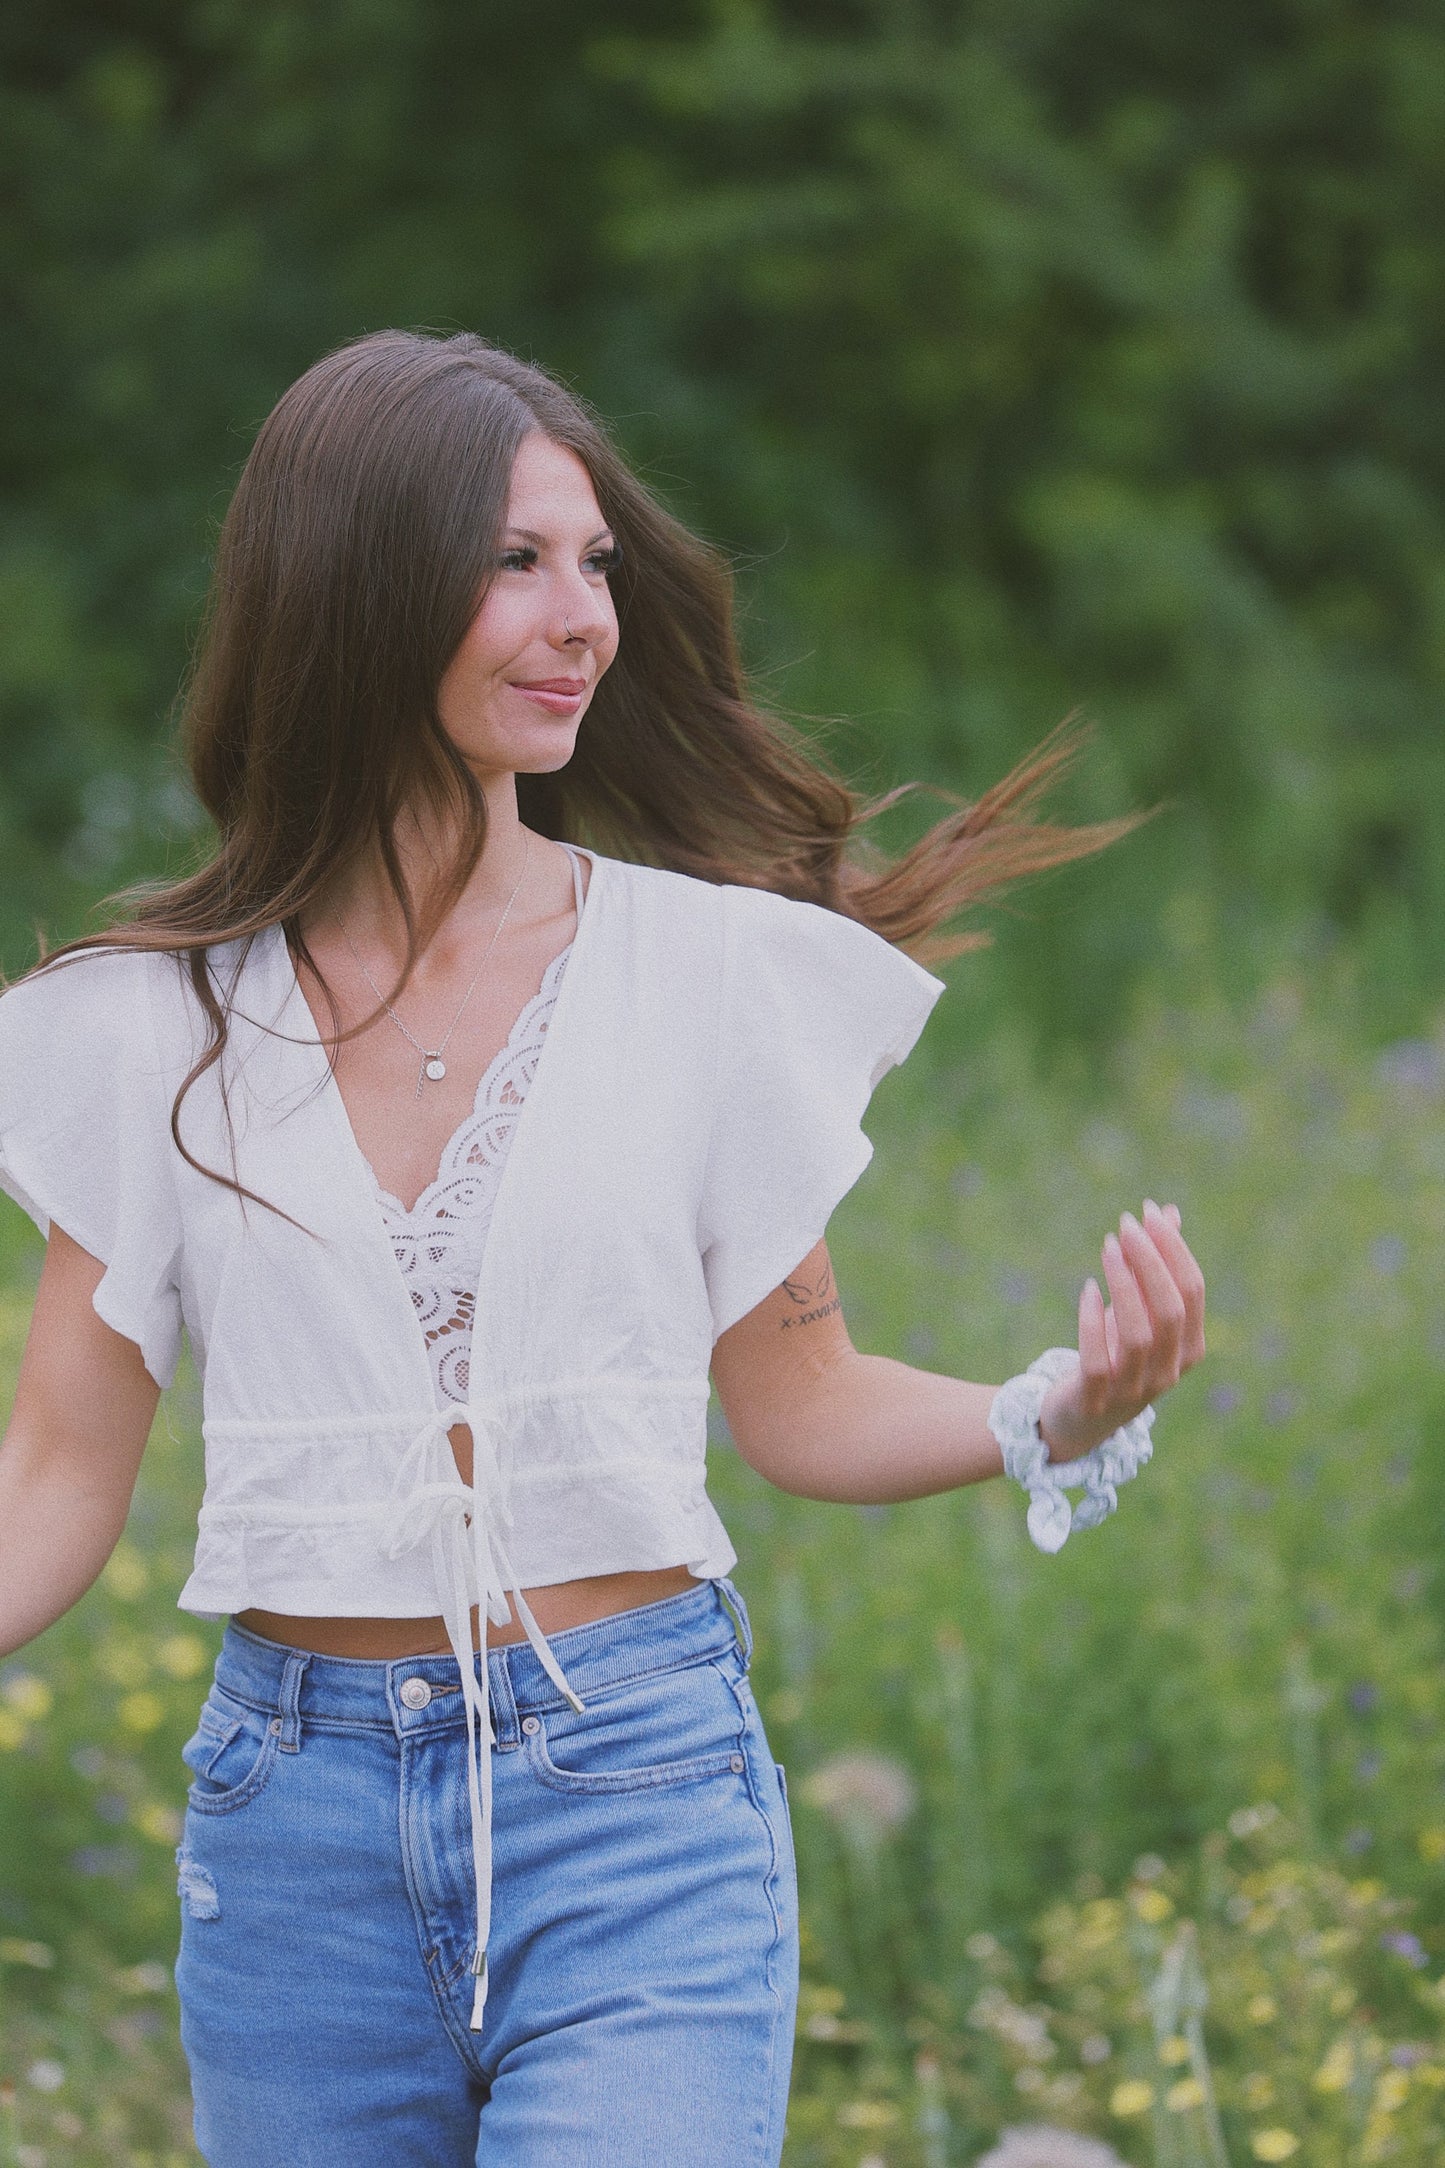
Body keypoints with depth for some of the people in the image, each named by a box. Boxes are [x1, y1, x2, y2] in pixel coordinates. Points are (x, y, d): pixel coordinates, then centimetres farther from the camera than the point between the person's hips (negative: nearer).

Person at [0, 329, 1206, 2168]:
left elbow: (796, 1404, 8)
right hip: (298, 1828, 2)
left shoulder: (715, 972, 1)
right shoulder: (159, 1028, 2)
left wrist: (1057, 1418, -10)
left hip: (641, 1813, -1)